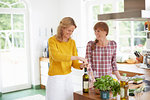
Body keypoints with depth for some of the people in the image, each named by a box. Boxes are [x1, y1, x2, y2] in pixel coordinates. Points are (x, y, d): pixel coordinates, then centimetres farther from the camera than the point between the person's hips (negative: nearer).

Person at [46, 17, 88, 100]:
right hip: (55, 78, -5)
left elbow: (74, 63, 4)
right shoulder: (52, 40, -11)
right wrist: (77, 57, -33)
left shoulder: (72, 42, 4)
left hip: (68, 78, 5)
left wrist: (81, 65, -18)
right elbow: (56, 56, -30)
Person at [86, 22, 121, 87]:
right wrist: (93, 79, -19)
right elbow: (88, 64, -8)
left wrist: (120, 79, 4)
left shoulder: (113, 44, 1)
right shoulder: (90, 44, -5)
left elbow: (113, 64, 8)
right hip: (94, 79, -1)